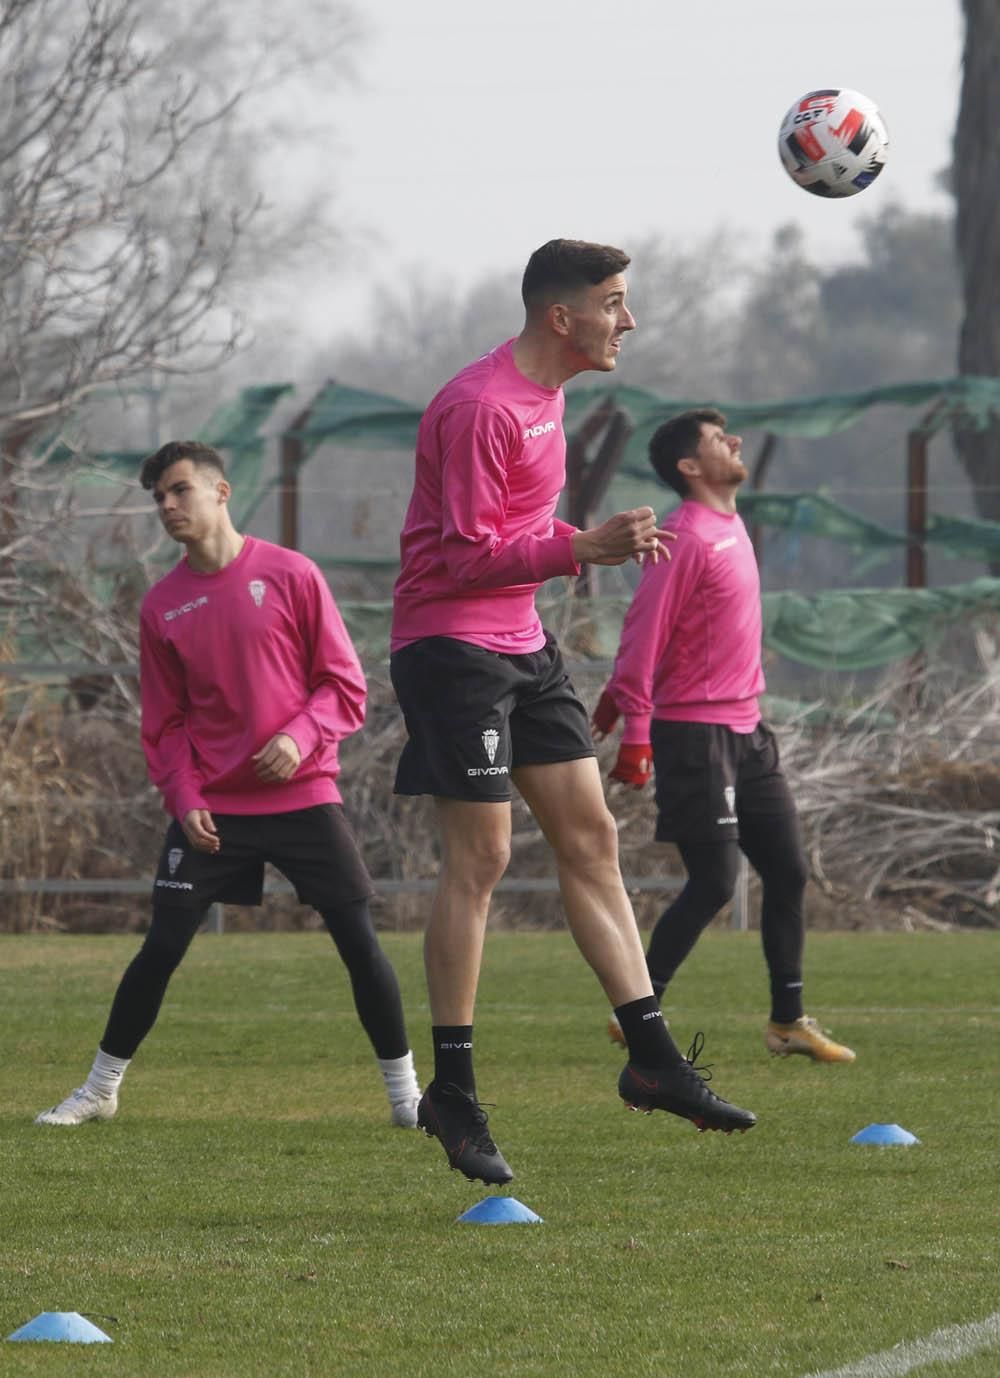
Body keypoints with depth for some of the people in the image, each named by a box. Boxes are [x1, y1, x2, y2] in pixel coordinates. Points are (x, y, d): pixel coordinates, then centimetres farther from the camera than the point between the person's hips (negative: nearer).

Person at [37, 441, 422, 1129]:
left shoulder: (291, 575, -4)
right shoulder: (162, 605, 6)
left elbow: (345, 686, -2)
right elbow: (166, 723, 10)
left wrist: (300, 736, -19)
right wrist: (184, 799, -4)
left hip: (302, 794, -2)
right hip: (210, 808, 2)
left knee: (360, 942, -7)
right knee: (161, 948, -2)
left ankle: (405, 1092, 5)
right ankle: (99, 1089, 11)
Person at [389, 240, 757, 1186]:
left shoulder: (544, 395, 13)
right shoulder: (481, 407, -19)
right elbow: (469, 555, -21)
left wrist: (602, 543, 9)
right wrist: (583, 548, -26)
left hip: (521, 647, 10)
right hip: (451, 643, -10)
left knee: (590, 837, 6)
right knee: (479, 856, -9)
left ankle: (651, 1057, 9)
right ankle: (452, 1091, -2)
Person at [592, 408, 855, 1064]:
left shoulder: (731, 528, 14)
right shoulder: (687, 536, -14)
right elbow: (646, 632, -17)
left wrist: (624, 692, 22)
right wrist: (636, 732, -21)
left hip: (744, 729, 9)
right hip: (696, 732, -9)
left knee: (789, 871, 8)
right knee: (715, 882, -10)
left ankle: (789, 1019, 16)